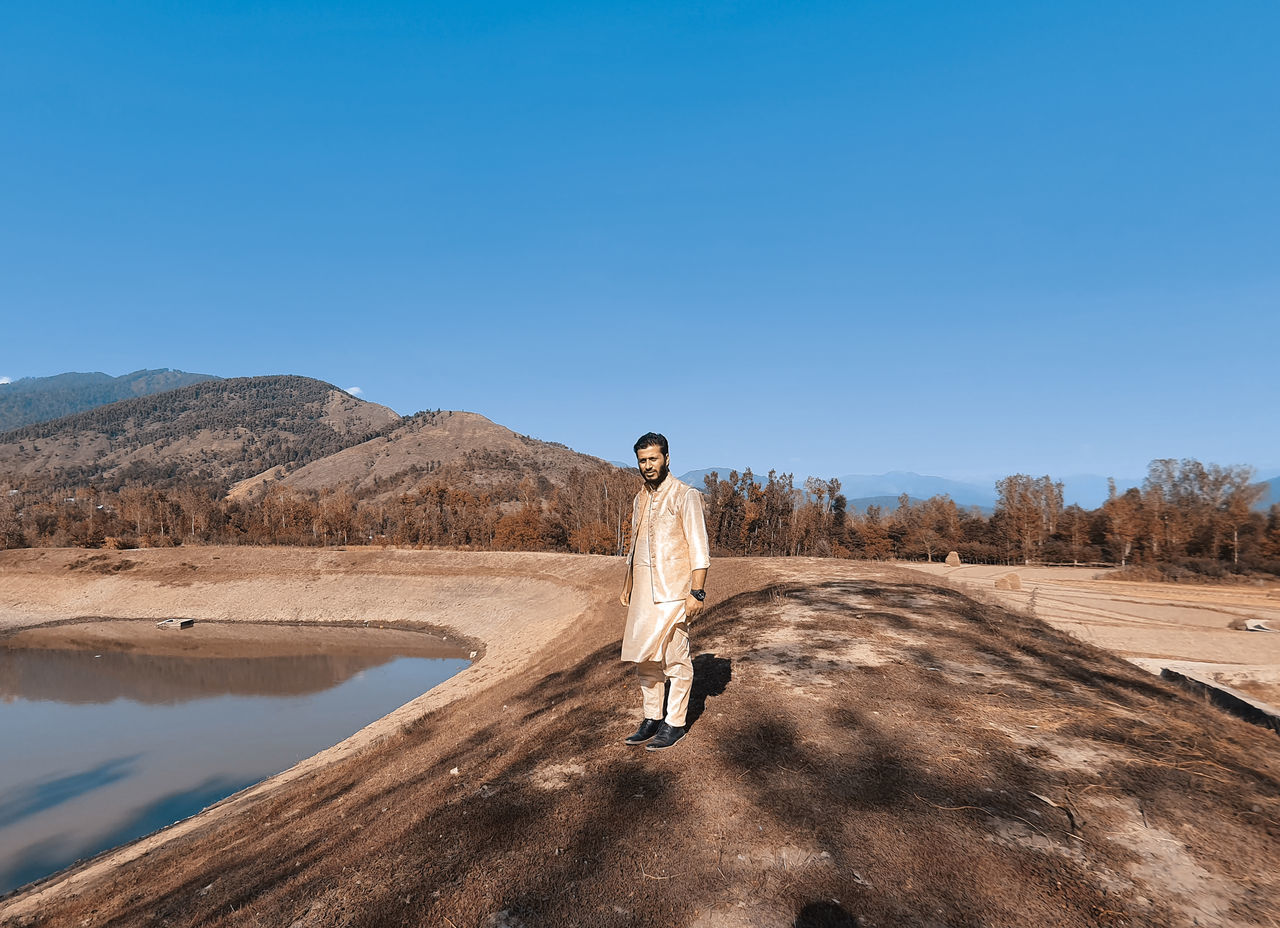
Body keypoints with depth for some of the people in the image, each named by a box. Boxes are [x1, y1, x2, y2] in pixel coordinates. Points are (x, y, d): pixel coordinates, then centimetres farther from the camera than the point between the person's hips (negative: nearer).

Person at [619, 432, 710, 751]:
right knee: (644, 657, 10)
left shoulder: (685, 496, -7)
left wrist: (697, 592, -17)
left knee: (675, 658, 0)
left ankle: (675, 724, 13)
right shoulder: (639, 500, 14)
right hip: (643, 592, 7)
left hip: (673, 591, -6)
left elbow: (699, 548, -11)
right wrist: (627, 586, 21)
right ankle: (652, 719, 22)